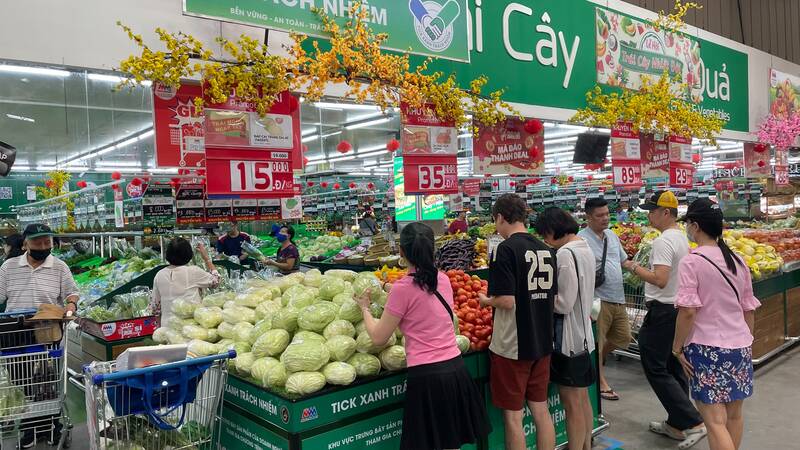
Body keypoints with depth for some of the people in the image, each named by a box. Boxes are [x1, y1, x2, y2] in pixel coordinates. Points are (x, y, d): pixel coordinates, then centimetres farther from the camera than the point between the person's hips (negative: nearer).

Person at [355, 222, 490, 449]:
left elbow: (378, 338, -4)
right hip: (455, 369, 6)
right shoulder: (442, 279, 4)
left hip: (426, 376, -6)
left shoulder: (403, 288, -13)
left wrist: (365, 308, 11)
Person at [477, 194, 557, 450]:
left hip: (511, 346, -7)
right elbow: (553, 297, 12)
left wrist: (486, 301, -2)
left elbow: (507, 301, -22)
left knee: (513, 417, 6)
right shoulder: (546, 250, 5)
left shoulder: (505, 250, -16)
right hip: (542, 342, 7)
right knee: (541, 411, 16)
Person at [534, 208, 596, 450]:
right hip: (584, 334, 9)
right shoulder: (586, 249, 9)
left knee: (572, 404, 1)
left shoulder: (564, 254, -20)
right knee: (583, 398, 19)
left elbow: (564, 304, -21)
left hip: (569, 338, -9)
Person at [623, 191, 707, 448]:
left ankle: (693, 423, -3)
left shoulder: (663, 241, -19)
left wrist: (634, 268, -16)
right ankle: (676, 425, 24)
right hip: (680, 308, 10)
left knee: (655, 369, -3)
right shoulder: (682, 237, 12)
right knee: (674, 368, 15)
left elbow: (660, 280, -28)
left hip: (663, 311, -10)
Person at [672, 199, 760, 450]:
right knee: (734, 415, 20)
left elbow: (688, 311, -19)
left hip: (707, 348, -7)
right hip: (740, 346, 7)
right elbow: (749, 309, 13)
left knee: (715, 421, -2)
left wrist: (677, 347, -8)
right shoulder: (738, 261, 7)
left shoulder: (691, 262, -13)